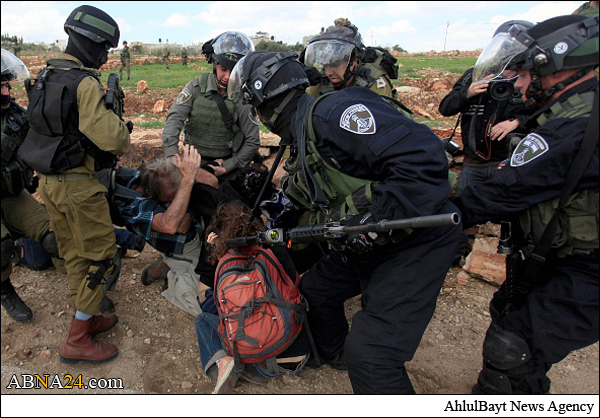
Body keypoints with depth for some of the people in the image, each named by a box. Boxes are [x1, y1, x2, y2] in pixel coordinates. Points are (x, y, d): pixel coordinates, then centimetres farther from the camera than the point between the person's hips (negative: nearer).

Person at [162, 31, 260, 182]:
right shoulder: (196, 86, -6)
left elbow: (253, 141, -5)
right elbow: (174, 118, -14)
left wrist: (228, 166, -8)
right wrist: (172, 155, -28)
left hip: (224, 164, 0)